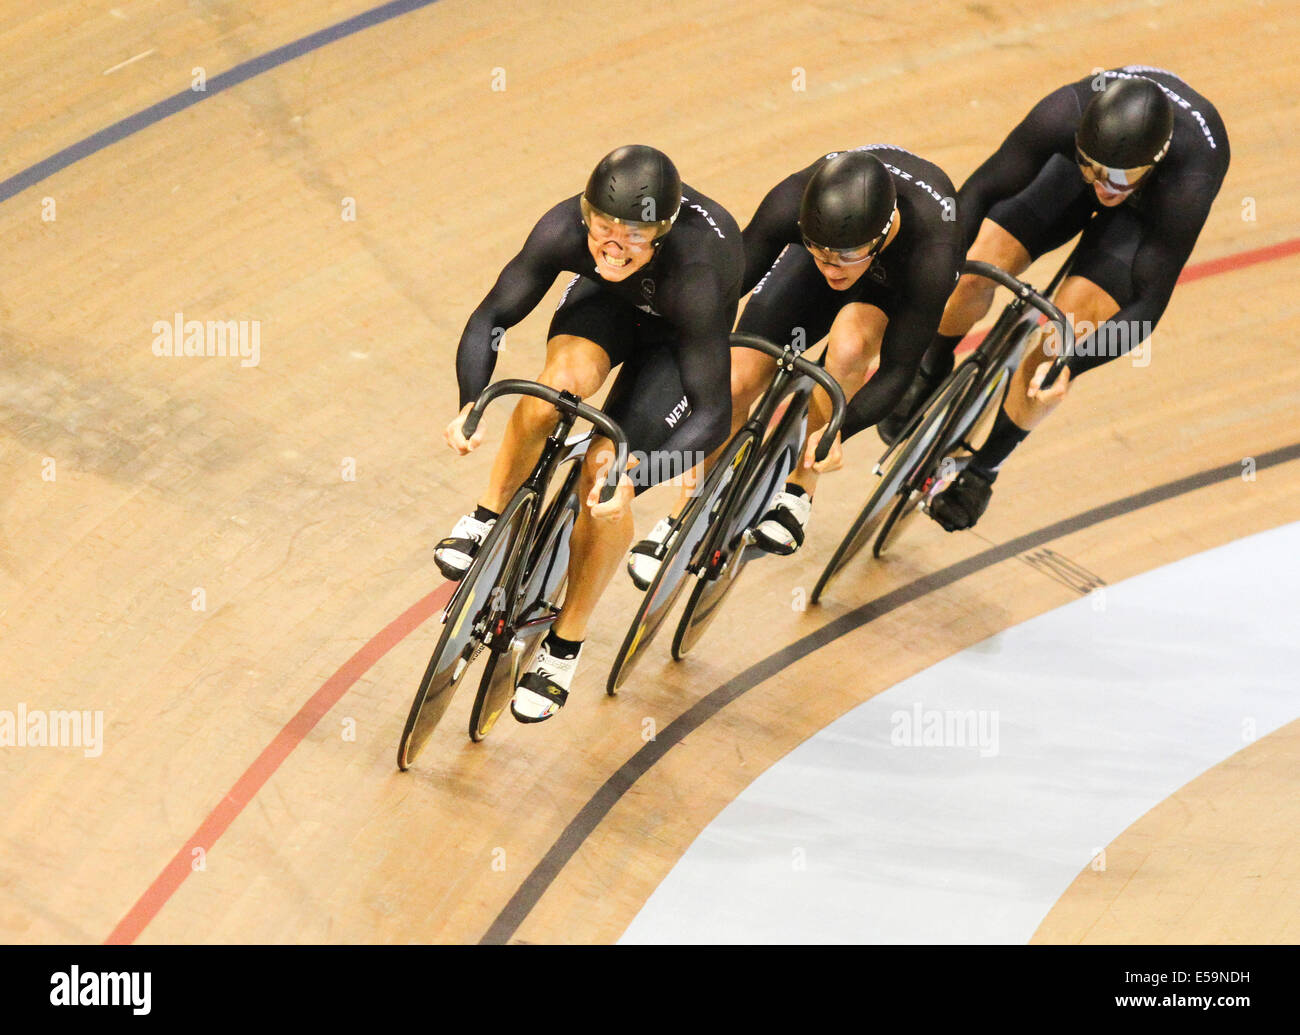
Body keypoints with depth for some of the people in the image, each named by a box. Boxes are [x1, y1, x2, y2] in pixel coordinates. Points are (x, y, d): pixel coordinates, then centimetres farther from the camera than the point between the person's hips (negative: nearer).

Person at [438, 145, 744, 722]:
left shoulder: (694, 276, -43)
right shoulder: (565, 228, -35)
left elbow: (713, 414, -38)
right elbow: (491, 318, -24)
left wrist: (632, 478, -50)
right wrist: (471, 405, -42)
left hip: (679, 331, -2)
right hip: (607, 303, 3)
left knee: (605, 473, -17)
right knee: (562, 380, -32)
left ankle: (565, 648, 3)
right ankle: (490, 517, -8)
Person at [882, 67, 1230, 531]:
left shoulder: (1189, 182, -44)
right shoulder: (1066, 114, -41)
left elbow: (1147, 307, -36)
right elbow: (980, 190, -26)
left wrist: (1069, 365, -47)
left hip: (1152, 206, -2)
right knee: (977, 267, -16)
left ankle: (982, 470, 4)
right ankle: (932, 373, 20)